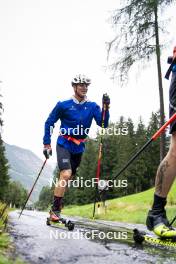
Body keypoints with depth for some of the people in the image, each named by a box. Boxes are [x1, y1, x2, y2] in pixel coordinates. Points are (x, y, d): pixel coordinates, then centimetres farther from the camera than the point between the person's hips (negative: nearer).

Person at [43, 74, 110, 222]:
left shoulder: (92, 106, 1)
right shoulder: (63, 105, -7)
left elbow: (103, 124, -9)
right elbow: (49, 123, 2)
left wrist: (106, 108, -23)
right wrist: (47, 144, -2)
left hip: (79, 148, 4)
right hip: (64, 145, -4)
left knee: (68, 178, 12)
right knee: (66, 175, -22)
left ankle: (56, 206, 29)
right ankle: (55, 210, -11)